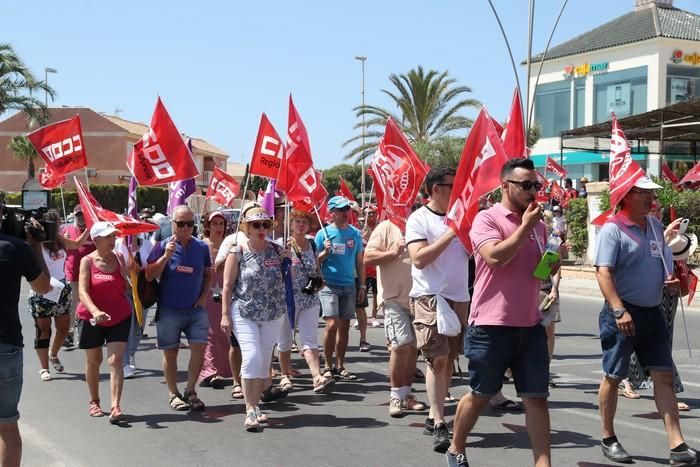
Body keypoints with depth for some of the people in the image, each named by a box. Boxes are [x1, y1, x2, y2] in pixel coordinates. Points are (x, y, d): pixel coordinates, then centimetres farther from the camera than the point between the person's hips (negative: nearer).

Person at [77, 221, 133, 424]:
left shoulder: (119, 258, 1)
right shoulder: (87, 261, -8)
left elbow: (127, 289, 7)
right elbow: (82, 292, -18)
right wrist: (95, 311, -35)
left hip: (119, 318, 1)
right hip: (91, 318, -1)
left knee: (115, 361, -10)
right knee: (94, 360, 14)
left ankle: (115, 407, -16)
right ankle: (94, 402, 33)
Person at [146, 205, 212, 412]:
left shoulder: (202, 247, 4)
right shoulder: (163, 246, -4)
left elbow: (208, 274, 16)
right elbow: (149, 276, -9)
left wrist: (204, 297, 2)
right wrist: (166, 256, -20)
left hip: (196, 309, 2)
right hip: (169, 310, -2)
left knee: (199, 349, -6)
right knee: (170, 352, 6)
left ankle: (190, 391, 9)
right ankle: (173, 393, 20)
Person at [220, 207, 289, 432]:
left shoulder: (277, 250, 5)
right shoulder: (238, 252, -5)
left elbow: (287, 279, 18)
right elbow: (227, 286, -4)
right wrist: (225, 314, -8)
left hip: (273, 315, 4)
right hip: (244, 314, -4)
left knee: (265, 360, 8)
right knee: (252, 357, -15)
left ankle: (255, 405, 22)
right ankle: (250, 410, -11)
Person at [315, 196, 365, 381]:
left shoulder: (355, 233, 10)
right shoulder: (324, 233, -2)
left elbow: (359, 262, 15)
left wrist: (362, 285, 11)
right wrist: (325, 252, -17)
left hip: (349, 286, 4)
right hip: (329, 285, -4)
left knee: (344, 326, 7)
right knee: (332, 324, -12)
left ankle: (340, 366, 15)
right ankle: (328, 367, -2)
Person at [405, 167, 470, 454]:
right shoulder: (419, 219, -4)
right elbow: (419, 259, -15)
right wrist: (450, 234, -17)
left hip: (460, 297, 6)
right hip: (429, 298, -6)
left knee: (449, 359, 9)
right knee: (437, 359, -10)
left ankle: (434, 416, 19)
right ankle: (439, 426, -8)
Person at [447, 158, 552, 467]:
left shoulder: (538, 225, 12)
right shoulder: (487, 219, -8)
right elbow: (495, 257, -25)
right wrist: (525, 227, -16)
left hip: (530, 325, 5)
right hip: (491, 326, -5)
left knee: (537, 398, 3)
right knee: (480, 395, 9)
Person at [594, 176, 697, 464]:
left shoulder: (655, 226, 12)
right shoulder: (613, 229, -11)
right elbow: (603, 272, -19)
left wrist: (671, 280, 3)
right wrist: (619, 310, -27)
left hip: (653, 312, 7)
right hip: (623, 313, -7)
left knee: (664, 376, 2)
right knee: (613, 377, 5)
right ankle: (608, 440, 19)